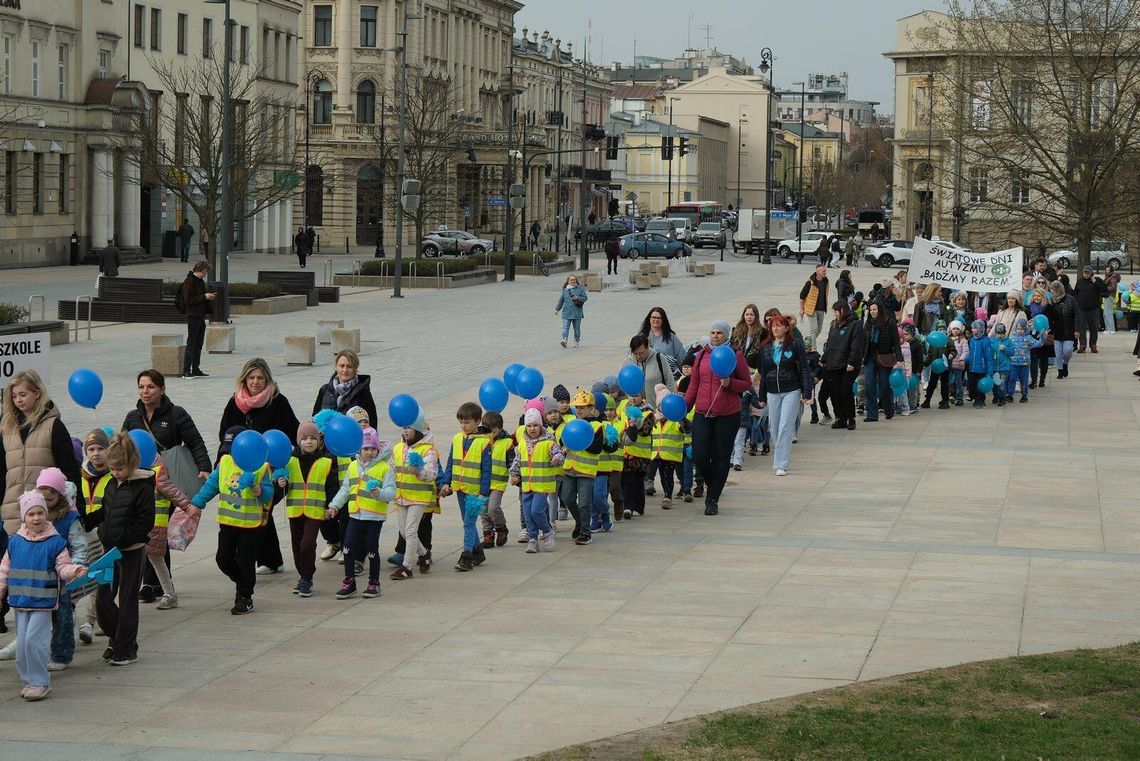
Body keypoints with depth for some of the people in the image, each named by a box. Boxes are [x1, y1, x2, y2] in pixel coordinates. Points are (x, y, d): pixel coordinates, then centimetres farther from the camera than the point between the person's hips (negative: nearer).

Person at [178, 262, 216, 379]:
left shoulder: (201, 281, 15)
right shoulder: (189, 281, -12)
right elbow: (188, 300, -18)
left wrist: (209, 297, 4)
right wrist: (204, 297, -18)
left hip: (201, 316, 9)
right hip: (193, 316, -9)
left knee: (199, 344, 10)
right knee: (191, 343, -8)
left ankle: (196, 369, 15)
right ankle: (186, 370, -6)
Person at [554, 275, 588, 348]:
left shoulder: (580, 289, 4)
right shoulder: (565, 290, 9)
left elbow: (585, 298, 2)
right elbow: (561, 300, 16)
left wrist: (577, 298, -15)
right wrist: (557, 309, 19)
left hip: (577, 312, -1)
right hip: (567, 312, 1)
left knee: (577, 328, 6)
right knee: (565, 327, -12)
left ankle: (576, 342, 17)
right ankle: (564, 340, -22)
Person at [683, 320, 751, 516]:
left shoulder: (735, 356, -1)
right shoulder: (701, 355, 9)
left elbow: (747, 384, 3)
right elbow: (694, 384, 15)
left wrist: (730, 383, -15)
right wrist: (684, 406, 7)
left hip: (728, 415, -3)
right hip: (703, 413, 3)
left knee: (721, 458, 2)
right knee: (699, 456, -4)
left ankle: (713, 499, 13)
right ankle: (712, 487, 25)